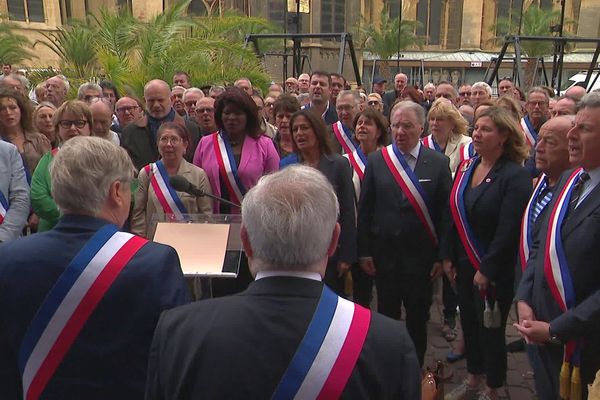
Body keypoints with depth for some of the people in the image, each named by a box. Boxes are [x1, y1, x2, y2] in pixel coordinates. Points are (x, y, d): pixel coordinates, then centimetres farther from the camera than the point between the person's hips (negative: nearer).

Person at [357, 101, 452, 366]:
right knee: (386, 314, 14)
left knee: (418, 317, 12)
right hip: (384, 253, 1)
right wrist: (364, 251, -2)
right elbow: (364, 210, 1)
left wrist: (442, 256, -5)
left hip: (421, 255, -1)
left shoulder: (438, 163, -4)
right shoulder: (376, 161, -1)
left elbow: (446, 212, -3)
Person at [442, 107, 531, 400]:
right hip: (463, 265, 6)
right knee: (468, 322, 17)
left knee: (490, 328, 8)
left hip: (494, 271, -6)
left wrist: (486, 270, -18)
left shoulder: (515, 176, -16)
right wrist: (447, 256, 5)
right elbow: (454, 213, 7)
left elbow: (508, 231, -19)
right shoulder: (466, 167, 4)